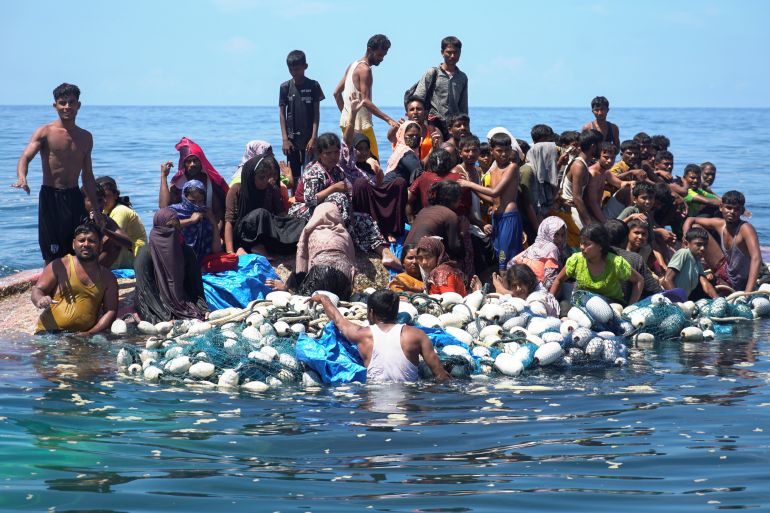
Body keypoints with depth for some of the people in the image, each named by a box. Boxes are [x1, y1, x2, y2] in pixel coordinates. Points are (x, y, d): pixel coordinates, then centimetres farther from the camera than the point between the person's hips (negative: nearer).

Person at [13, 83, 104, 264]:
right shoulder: (45, 132, -3)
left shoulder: (85, 137, 13)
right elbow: (25, 157, -18)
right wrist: (22, 178, -40)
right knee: (53, 257, -2)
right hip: (51, 196, -4)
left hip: (74, 197, 4)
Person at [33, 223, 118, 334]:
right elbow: (37, 290, 4)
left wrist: (91, 333, -9)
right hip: (50, 332, -3)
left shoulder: (108, 278, 12)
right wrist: (40, 300, -22)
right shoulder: (59, 266, 6)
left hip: (84, 336, 3)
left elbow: (111, 311, 8)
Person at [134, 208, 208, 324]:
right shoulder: (146, 254, -5)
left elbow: (196, 285, 8)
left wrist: (203, 310, -9)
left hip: (185, 305, 4)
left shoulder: (187, 252, 8)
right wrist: (167, 318, -18)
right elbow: (146, 292, -10)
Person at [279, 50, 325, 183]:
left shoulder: (313, 86, 0)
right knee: (294, 175, 5)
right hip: (292, 138, 2)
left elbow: (316, 113, -1)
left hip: (309, 138, -1)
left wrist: (314, 138, -9)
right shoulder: (285, 87, 3)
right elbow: (282, 114, 3)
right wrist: (285, 139, -5)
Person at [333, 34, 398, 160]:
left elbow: (337, 92, 20)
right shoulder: (364, 69, -13)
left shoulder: (353, 66, 16)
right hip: (360, 124, -10)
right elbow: (365, 101, -22)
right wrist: (388, 119, -26)